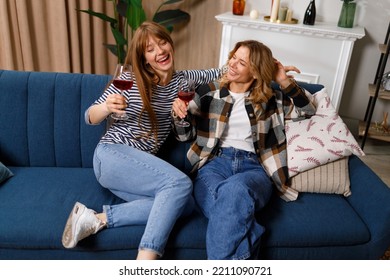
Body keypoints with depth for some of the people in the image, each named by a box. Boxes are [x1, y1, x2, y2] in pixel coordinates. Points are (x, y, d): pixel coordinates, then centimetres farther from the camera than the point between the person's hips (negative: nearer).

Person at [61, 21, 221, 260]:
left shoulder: (181, 79, 13)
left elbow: (215, 74, 26)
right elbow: (90, 118, -2)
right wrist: (107, 106, -24)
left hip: (141, 164, 6)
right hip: (112, 154, -6)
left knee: (183, 204, -24)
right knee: (180, 183, -29)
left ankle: (98, 219, -23)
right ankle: (146, 259, -34)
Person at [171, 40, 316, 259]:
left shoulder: (269, 99, 19)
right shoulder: (209, 92, 16)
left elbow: (307, 110, 21)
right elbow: (185, 135, 17)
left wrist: (285, 81, 10)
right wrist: (179, 114, -6)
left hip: (254, 167, 0)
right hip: (215, 161, 0)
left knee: (234, 189, -40)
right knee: (229, 206, -39)